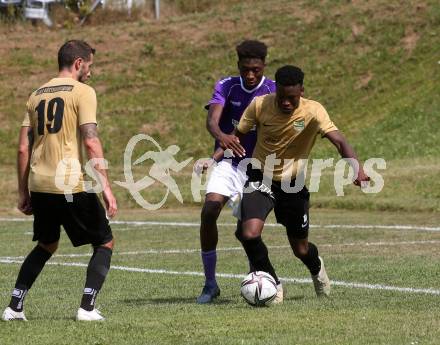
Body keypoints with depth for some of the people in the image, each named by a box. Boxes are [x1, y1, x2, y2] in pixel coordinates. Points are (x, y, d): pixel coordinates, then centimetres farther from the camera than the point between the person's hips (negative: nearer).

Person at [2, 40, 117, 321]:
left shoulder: (37, 95, 16)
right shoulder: (82, 92, -3)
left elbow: (23, 148, 13)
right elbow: (91, 142, -14)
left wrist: (23, 192, 18)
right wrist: (106, 188, -15)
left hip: (39, 185, 6)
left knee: (47, 245, 25)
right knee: (105, 243, 9)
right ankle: (87, 307, -4)